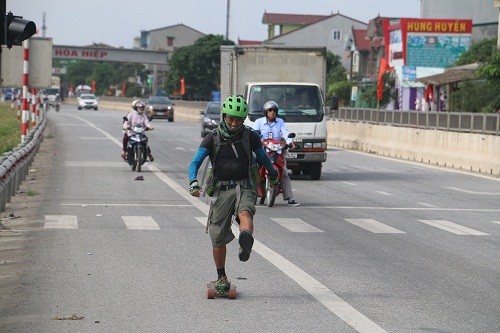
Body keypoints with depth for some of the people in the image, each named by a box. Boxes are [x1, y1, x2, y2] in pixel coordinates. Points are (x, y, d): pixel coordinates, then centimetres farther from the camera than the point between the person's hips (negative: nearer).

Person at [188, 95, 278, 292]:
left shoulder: (250, 136, 4)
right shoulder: (212, 139, 1)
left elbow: (262, 157, 21)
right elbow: (195, 162, -6)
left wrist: (273, 176, 36)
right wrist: (193, 182, -26)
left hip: (244, 188, -1)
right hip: (221, 190, 1)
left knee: (245, 213, -34)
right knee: (218, 237, 2)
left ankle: (246, 241, -63)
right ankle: (221, 278, 16)